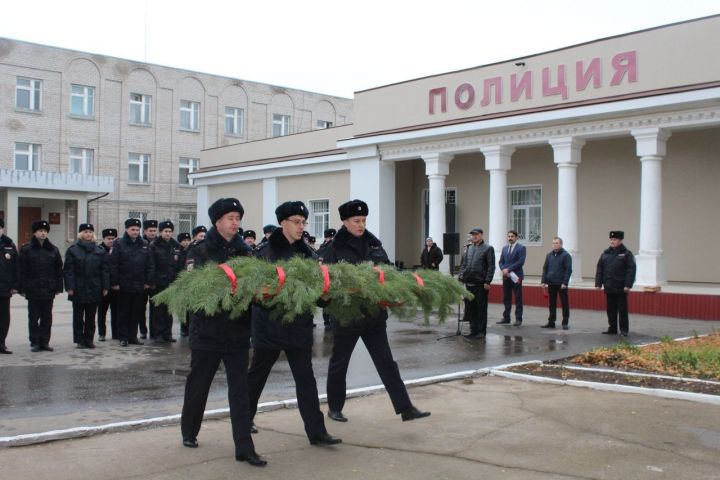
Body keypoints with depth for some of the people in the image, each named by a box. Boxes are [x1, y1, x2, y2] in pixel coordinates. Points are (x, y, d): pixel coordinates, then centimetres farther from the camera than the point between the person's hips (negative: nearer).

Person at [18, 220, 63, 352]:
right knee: (33, 318, 4)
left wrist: (58, 287, 2)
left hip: (48, 290, 2)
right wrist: (23, 289, -8)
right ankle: (35, 342, 10)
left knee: (47, 317, 7)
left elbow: (58, 270, 8)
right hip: (33, 290, -2)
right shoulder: (26, 249, 0)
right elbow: (22, 271, -2)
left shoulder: (53, 250, 8)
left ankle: (45, 342, 14)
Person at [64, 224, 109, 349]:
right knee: (78, 316, 5)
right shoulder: (73, 250, 0)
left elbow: (105, 270, 7)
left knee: (91, 316, 7)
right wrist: (69, 287, -11)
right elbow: (68, 270, -4)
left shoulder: (100, 251, 7)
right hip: (78, 289, -2)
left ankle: (89, 340, 15)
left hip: (94, 290, 2)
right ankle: (79, 340, 14)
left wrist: (105, 287, 1)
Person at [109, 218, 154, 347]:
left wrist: (148, 281, 1)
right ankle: (123, 337, 11)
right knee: (123, 312, 5)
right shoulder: (119, 244, -2)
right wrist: (114, 282, -11)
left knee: (137, 312, 8)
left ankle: (133, 336, 17)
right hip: (124, 285, -3)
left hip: (140, 286, 3)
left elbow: (150, 264, 7)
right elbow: (113, 264, -6)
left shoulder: (144, 245, 8)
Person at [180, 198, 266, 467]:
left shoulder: (243, 251, 8)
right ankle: (189, 433, 37)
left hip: (237, 331, 2)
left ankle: (244, 449, 1)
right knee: (198, 386, 13)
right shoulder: (201, 251, -3)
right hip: (207, 331, -2)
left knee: (240, 390, 0)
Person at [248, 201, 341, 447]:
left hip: (300, 325, 4)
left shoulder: (306, 252, 6)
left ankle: (316, 431, 5)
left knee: (305, 378, 3)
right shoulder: (267, 252, -8)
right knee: (256, 375, 13)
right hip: (270, 325, -3)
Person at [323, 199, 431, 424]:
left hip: (374, 313, 4)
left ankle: (405, 408, 3)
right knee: (339, 363, 11)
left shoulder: (373, 243, 7)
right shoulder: (335, 248, -7)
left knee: (386, 362, 3)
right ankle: (334, 408, 27)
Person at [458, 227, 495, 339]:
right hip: (469, 283, 5)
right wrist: (460, 277, 6)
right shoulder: (468, 248, 14)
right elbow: (462, 264, 16)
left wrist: (487, 282, -12)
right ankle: (473, 330, 17)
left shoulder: (488, 249, -2)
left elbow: (491, 267, -6)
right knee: (470, 308, 8)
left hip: (480, 284, -5)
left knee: (481, 308, 2)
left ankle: (481, 331, 10)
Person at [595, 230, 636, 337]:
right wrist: (598, 283, 3)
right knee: (611, 310, 10)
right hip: (609, 287, 5)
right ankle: (612, 329, 18)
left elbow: (631, 270, -9)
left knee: (622, 310, 1)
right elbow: (599, 269, 10)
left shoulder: (626, 253, -3)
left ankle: (624, 330, 8)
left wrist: (628, 285, -16)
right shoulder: (606, 253, 10)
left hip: (621, 288, -4)